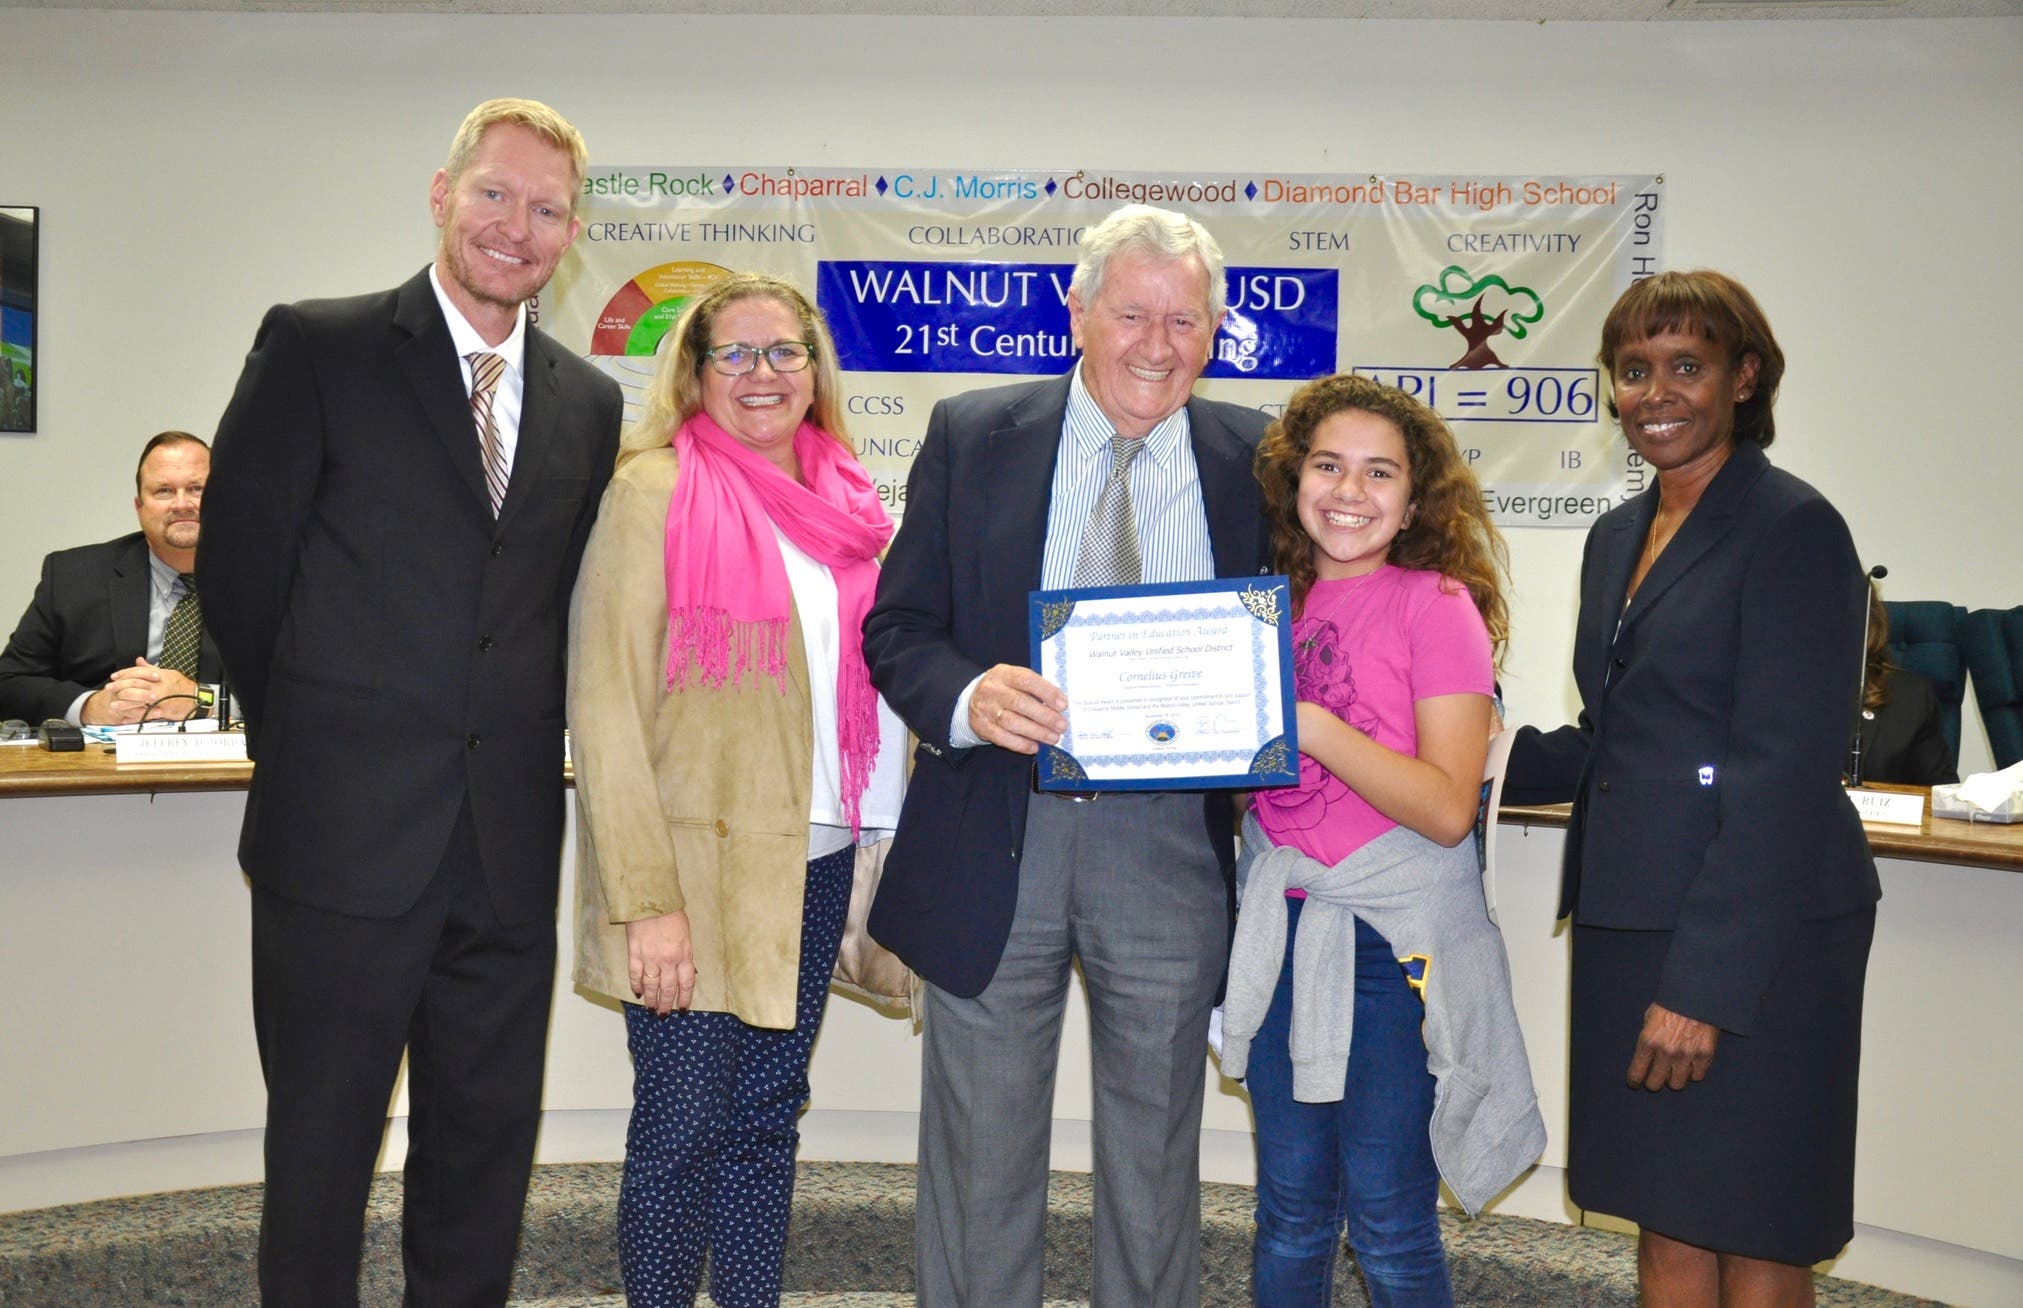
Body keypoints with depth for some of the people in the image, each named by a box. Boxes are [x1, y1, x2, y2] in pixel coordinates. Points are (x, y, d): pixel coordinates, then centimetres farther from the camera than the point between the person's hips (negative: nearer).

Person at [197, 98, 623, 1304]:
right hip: (344, 836, -3)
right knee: (321, 1150, 9)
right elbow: (240, 569, -1)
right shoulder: (315, 347, -3)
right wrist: (316, 740, 4)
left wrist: (521, 746, 5)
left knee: (485, 1157, 13)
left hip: (509, 843, 4)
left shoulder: (591, 404, 10)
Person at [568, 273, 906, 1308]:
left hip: (814, 865, 5)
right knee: (683, 1126, 2)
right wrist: (647, 901, -17)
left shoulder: (847, 503, 10)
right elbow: (604, 709, -12)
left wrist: (888, 838, 8)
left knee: (766, 1115, 14)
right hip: (693, 866, -5)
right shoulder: (653, 493, -7)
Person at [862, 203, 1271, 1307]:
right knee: (980, 1155, 11)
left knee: (1156, 1154, 15)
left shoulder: (1257, 461, 3)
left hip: (1173, 846, 1)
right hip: (996, 836, 0)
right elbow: (898, 631, 0)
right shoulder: (972, 438, 1)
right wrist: (969, 697, -20)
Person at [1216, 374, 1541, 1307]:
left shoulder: (1437, 605, -8)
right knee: (1290, 1212, 14)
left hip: (1395, 938, -4)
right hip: (1279, 923, 5)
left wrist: (1309, 724, -21)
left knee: (1388, 1228, 5)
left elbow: (1448, 809, -15)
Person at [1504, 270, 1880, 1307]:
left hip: (1752, 932, -7)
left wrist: (1704, 982, -20)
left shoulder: (1793, 529, -10)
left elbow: (1782, 774, -17)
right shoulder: (1617, 535, 15)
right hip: (1631, 917, 7)